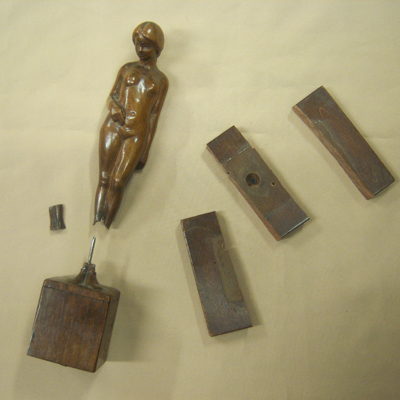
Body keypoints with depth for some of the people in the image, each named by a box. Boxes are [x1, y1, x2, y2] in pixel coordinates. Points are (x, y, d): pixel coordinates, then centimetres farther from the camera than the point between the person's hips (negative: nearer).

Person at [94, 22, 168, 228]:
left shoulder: (161, 80, 13)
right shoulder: (127, 69, 18)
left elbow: (155, 114, 8)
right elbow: (111, 96, 17)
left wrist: (146, 150, 2)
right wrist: (114, 107, -10)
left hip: (137, 133, -2)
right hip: (113, 126, 2)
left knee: (117, 182, -12)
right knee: (104, 179, -6)